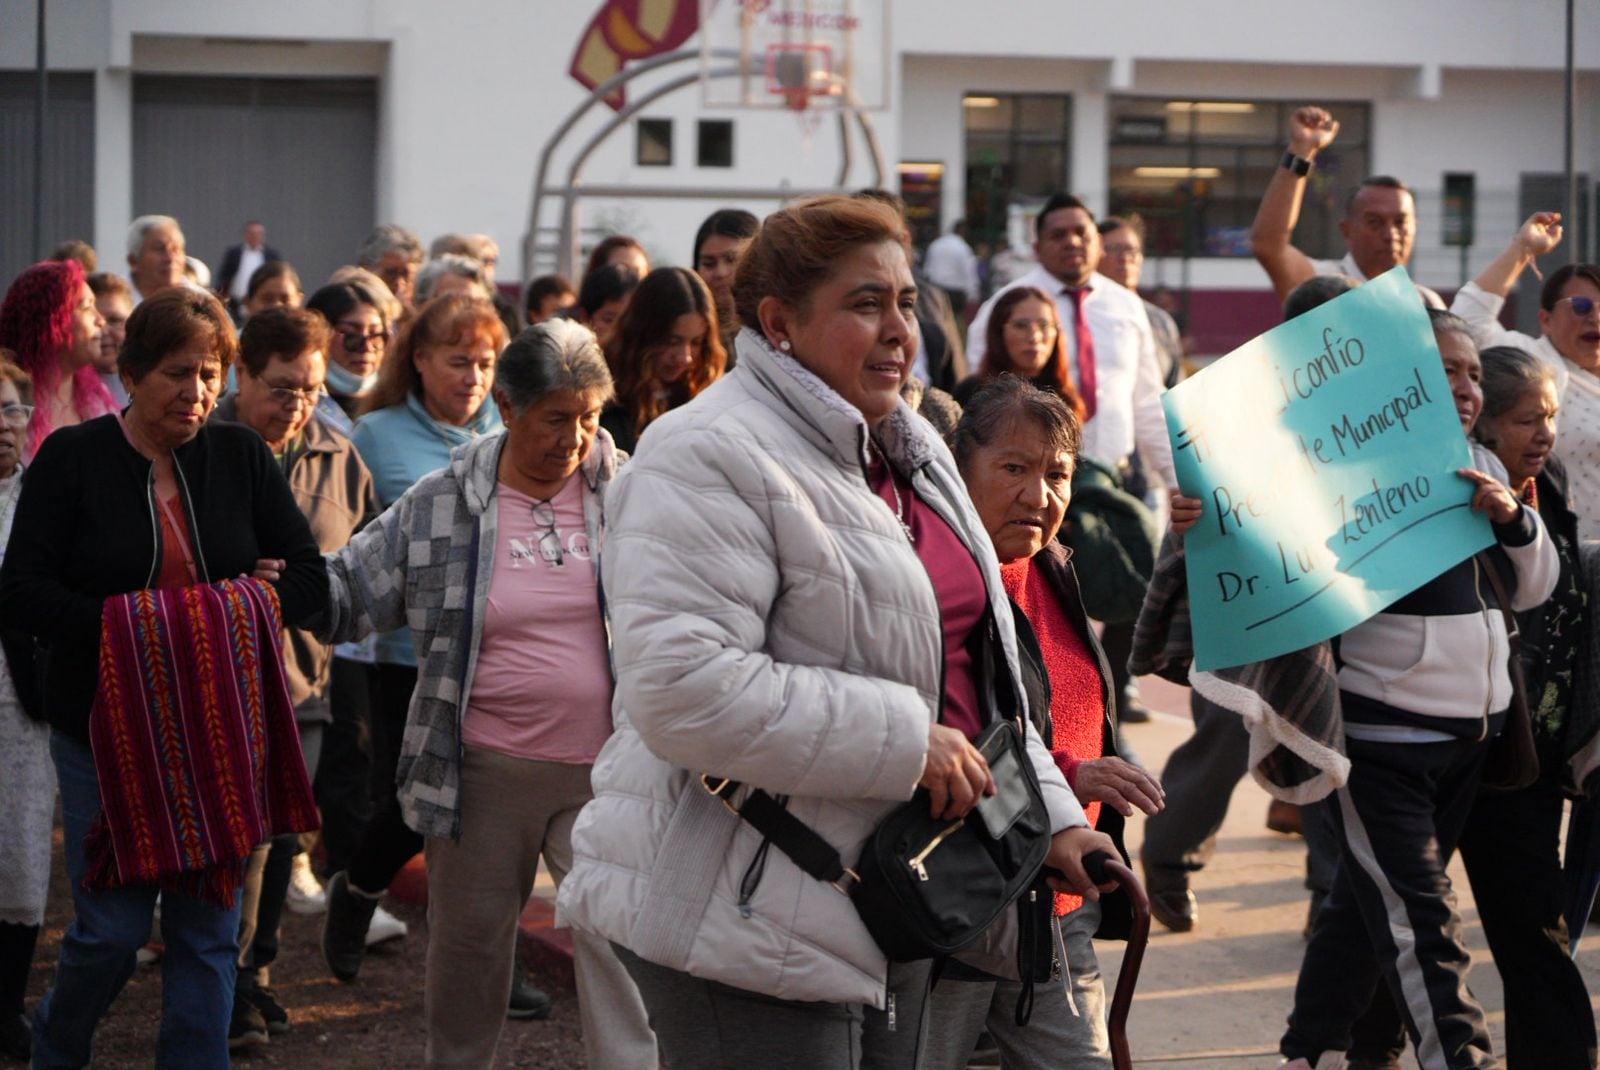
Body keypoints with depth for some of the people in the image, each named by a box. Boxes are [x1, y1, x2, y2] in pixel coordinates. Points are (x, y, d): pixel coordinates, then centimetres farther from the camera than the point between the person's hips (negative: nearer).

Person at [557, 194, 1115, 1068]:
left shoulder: (912, 456, 16)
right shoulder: (711, 460, -15)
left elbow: (972, 668, 25)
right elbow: (683, 692, -26)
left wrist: (1051, 817, 14)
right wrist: (904, 741, -21)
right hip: (750, 922, -9)